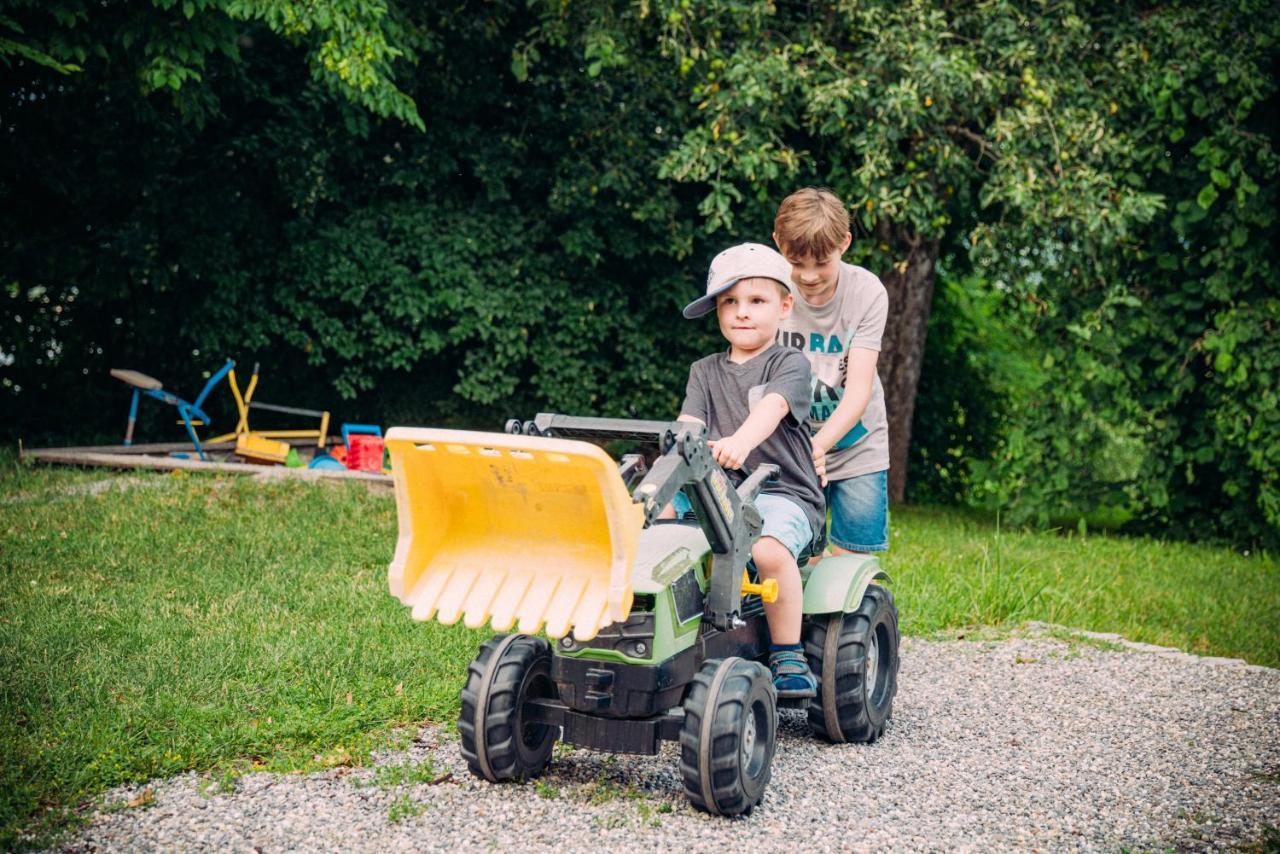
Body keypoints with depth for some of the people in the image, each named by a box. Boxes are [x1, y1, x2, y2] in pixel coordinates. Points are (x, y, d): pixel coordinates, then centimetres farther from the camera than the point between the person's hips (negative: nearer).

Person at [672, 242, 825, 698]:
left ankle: (788, 657, -19)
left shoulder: (790, 364, 4)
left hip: (783, 492, -4)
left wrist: (739, 442, -38)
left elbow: (771, 408, -17)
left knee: (769, 548, -35)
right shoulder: (704, 372, 19)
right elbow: (688, 423, 3)